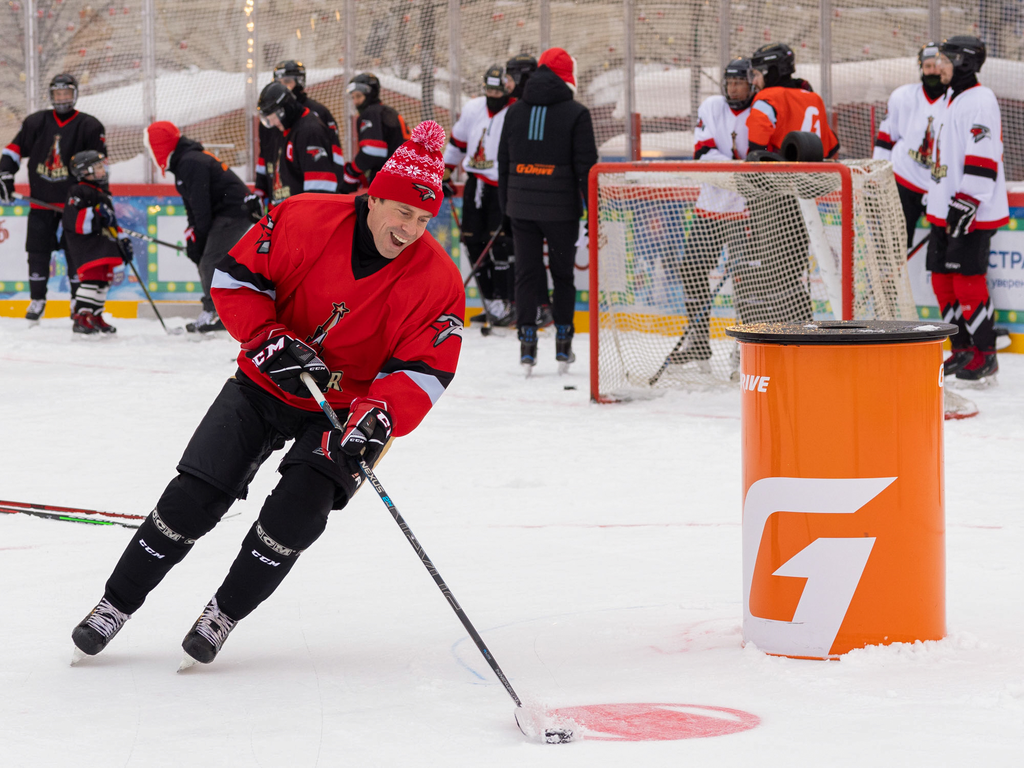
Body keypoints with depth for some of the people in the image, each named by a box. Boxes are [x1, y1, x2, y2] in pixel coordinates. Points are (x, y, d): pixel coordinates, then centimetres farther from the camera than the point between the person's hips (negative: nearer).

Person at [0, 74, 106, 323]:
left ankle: (79, 300, 10)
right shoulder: (35, 122, 4)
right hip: (42, 200, 2)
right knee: (38, 251, 3)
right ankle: (37, 300, 14)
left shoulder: (89, 126, -1)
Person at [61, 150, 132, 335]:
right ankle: (81, 318, -22)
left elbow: (110, 223, 31)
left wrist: (122, 240, 24)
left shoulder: (103, 193, 23)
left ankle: (95, 317, 21)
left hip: (102, 247, 10)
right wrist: (95, 213, -28)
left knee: (104, 278, 12)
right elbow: (72, 220, -22)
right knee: (92, 277, -19)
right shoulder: (80, 192, -9)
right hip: (84, 246, -10)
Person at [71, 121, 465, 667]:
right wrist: (271, 340, -22)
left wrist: (379, 416, -34)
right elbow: (235, 277, -9)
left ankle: (224, 614, 2)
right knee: (194, 496, -6)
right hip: (266, 385, 0)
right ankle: (115, 605, 9)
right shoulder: (305, 221, -18)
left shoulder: (437, 280, -17)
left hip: (347, 408, 0)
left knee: (296, 512, -20)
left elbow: (424, 371, -17)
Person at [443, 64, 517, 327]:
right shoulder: (473, 110, 6)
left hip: (502, 187, -6)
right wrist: (445, 174, 20)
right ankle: (489, 300, 12)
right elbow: (457, 141, 19)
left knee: (500, 243, -14)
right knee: (473, 241, 4)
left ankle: (505, 302, -10)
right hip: (475, 183, 6)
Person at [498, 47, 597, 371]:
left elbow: (504, 162, 11)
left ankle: (527, 339, -2)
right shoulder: (575, 113, -6)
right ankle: (563, 344, 11)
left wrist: (506, 205, 18)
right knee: (563, 274, 10)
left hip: (521, 207, 3)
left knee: (527, 274, 7)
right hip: (561, 208, -3)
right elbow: (586, 165, -8)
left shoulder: (515, 111, 8)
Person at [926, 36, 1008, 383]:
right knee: (943, 280, 10)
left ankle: (985, 357, -2)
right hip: (946, 211, 10)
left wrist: (965, 204, -24)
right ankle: (962, 350, 19)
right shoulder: (953, 100, 18)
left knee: (968, 281, -9)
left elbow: (982, 159, -20)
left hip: (973, 213, -10)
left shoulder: (979, 100, -13)